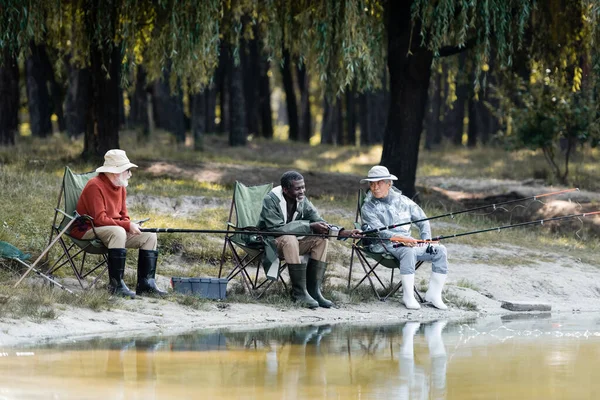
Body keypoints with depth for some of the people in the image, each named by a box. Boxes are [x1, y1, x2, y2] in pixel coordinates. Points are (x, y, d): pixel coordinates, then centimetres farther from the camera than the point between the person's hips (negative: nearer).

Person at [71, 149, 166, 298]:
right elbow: (99, 219, -24)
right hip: (88, 229, -9)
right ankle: (116, 284, -36)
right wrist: (127, 226, -23)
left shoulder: (121, 187, 10)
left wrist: (131, 225, -10)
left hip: (114, 229, 9)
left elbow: (123, 216, 14)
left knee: (150, 236, -2)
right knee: (118, 232, -39)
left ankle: (146, 283, -6)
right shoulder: (95, 186, -18)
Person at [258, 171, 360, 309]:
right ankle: (299, 292, -31)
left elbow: (320, 224, -3)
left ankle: (314, 290, -15)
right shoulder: (271, 200, -20)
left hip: (292, 240, 6)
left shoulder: (303, 201, -2)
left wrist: (343, 233, -21)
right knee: (290, 239, -36)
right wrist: (310, 226, -30)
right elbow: (277, 229, -28)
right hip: (272, 243, -6)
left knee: (321, 240, -13)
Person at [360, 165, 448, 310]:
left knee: (440, 250, -13)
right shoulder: (368, 208, 0)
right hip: (384, 246, -5)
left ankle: (433, 294, -9)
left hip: (408, 242, 5)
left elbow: (422, 220, 18)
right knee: (409, 251, -37)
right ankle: (408, 296, -31)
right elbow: (380, 231, -14)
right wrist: (402, 239, -29)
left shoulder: (403, 201, 13)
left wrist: (427, 242, 1)